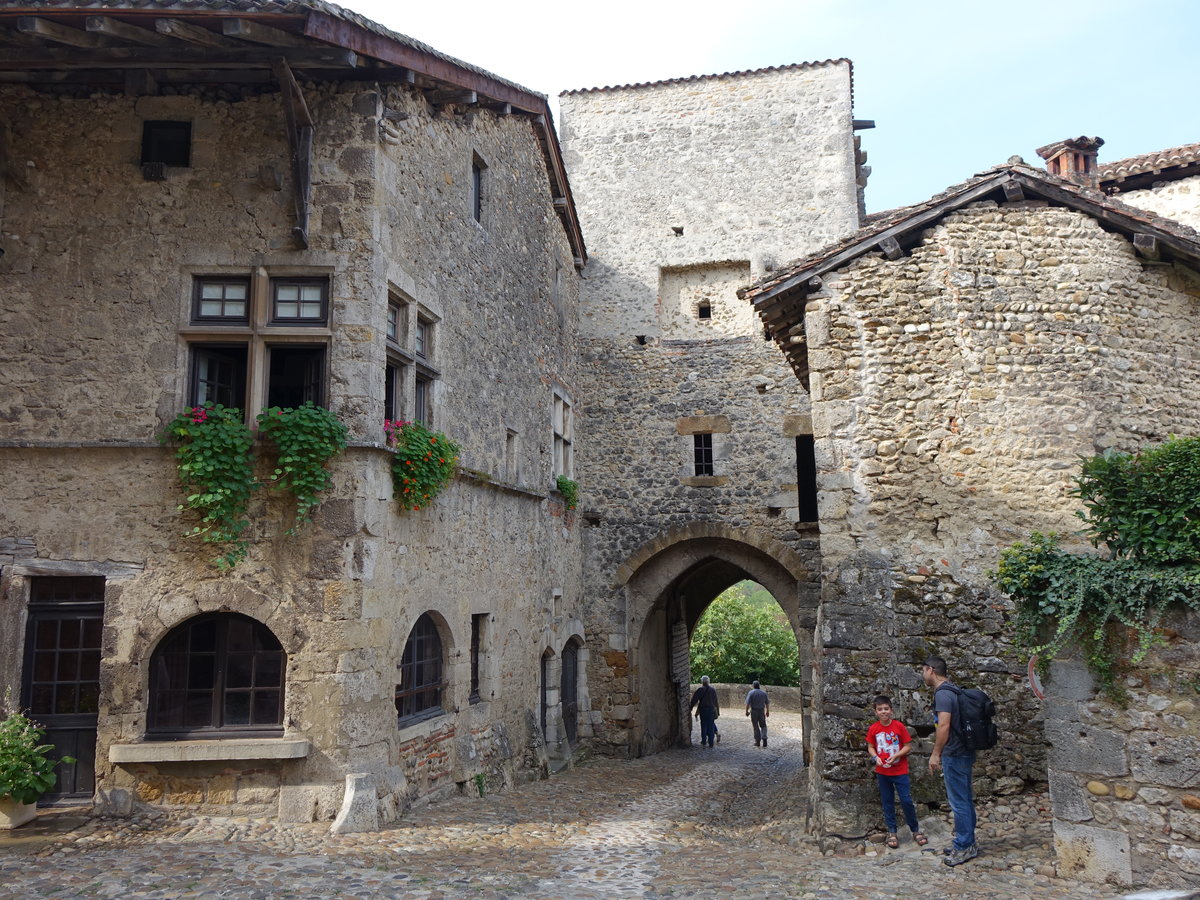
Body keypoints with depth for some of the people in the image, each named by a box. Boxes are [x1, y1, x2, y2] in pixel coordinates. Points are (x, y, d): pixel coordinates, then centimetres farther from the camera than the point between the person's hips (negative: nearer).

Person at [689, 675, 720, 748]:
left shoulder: (700, 689, -7)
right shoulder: (713, 689, 2)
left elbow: (694, 700, -5)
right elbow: (716, 701, 8)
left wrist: (690, 707, 5)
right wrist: (718, 711, 14)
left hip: (703, 710, -2)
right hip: (712, 710, 2)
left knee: (704, 726, 7)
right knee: (711, 726, 6)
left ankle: (704, 742, 11)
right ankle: (710, 743, 7)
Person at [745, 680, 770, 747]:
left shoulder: (751, 693, -7)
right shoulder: (764, 693, 3)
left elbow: (748, 703, -14)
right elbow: (767, 703, 7)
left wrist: (746, 711, -6)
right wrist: (767, 711, 16)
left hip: (754, 711, -2)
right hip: (761, 711, 2)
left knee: (756, 726, 7)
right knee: (763, 726, 13)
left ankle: (757, 741, 10)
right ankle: (764, 738, -7)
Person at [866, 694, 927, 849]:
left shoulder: (899, 726, -11)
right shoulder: (873, 729, -4)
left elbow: (908, 746, -7)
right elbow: (870, 747, 5)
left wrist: (895, 756, -20)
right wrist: (875, 757, -14)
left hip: (900, 771, -2)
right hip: (882, 772, 2)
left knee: (906, 801, -1)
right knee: (887, 802, 10)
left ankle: (915, 830, 17)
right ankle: (892, 832, 21)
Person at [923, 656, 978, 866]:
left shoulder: (942, 693, -18)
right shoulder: (953, 690, 14)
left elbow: (944, 726, -25)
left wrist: (936, 753, -18)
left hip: (954, 755, -10)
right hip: (964, 752, 10)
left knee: (959, 802, -3)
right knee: (965, 800, 15)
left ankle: (964, 847, 4)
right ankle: (967, 843, 23)